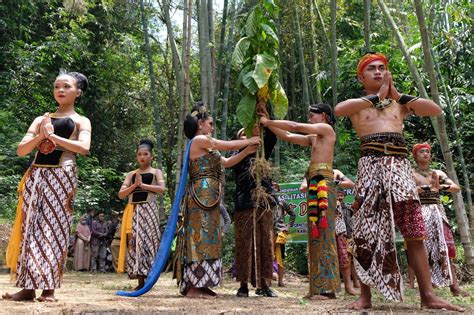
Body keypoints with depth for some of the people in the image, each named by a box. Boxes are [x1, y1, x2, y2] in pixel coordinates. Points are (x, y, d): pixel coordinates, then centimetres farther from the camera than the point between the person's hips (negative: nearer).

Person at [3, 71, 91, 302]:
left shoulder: (81, 121, 9)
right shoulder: (41, 119, 19)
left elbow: (84, 147, -11)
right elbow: (21, 150, 12)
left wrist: (53, 135, -9)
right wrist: (40, 136, -5)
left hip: (62, 176, -4)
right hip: (36, 175, 4)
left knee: (54, 228, -6)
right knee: (30, 227, -2)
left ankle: (48, 288, -4)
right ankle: (28, 287, 1)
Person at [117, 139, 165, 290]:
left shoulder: (156, 172, 8)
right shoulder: (131, 174, 17)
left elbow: (162, 189, -11)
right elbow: (121, 194, 9)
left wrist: (143, 184, -9)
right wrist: (135, 185, -4)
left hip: (148, 210, -3)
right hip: (133, 211, 3)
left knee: (146, 241, -10)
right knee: (134, 242, -2)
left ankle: (147, 279, -7)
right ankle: (140, 281, 1)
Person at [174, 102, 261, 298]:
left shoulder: (206, 146, 23)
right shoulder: (200, 140, -6)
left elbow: (226, 162, 22)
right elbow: (229, 145, -3)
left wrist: (247, 151, 18)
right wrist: (250, 141, 11)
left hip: (207, 197, 10)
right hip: (202, 195, -10)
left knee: (205, 238, 8)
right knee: (201, 237, -10)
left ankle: (198, 285, 11)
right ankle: (194, 287, -7)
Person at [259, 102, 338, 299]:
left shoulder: (326, 129, 3)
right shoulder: (313, 138, 25)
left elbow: (296, 126, -3)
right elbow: (288, 137, 24)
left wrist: (268, 122, 3)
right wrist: (268, 123, 17)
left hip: (323, 182, -8)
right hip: (314, 185, 9)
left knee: (324, 232, -11)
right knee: (316, 234, 5)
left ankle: (328, 288, -11)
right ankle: (319, 286, 7)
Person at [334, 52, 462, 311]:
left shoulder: (400, 105, 21)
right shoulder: (358, 105, 13)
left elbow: (436, 110, 8)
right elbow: (338, 110, -12)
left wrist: (397, 95, 6)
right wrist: (377, 96, -4)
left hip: (400, 167, 3)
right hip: (371, 167, -2)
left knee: (415, 233, -1)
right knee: (366, 233, -3)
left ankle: (427, 295, 5)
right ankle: (365, 296, 4)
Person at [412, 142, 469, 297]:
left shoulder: (438, 173, 17)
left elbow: (456, 188, 6)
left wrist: (440, 187, -12)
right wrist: (428, 187, -21)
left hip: (438, 211, 4)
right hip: (420, 212, -4)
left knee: (446, 249, -3)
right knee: (423, 250, -8)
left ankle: (454, 286, -5)